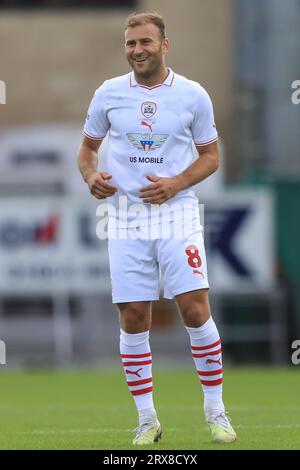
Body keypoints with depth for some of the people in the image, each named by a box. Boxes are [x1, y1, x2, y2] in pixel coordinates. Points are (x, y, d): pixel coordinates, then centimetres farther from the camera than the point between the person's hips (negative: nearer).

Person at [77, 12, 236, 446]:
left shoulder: (193, 95, 0)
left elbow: (211, 154, 6)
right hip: (125, 218, 2)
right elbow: (88, 146, 15)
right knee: (133, 319, 0)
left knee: (195, 309, -11)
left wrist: (176, 184, -11)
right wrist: (90, 175, -7)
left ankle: (215, 410, 4)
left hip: (177, 212, -2)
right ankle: (147, 419, 10)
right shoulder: (108, 93, 4)